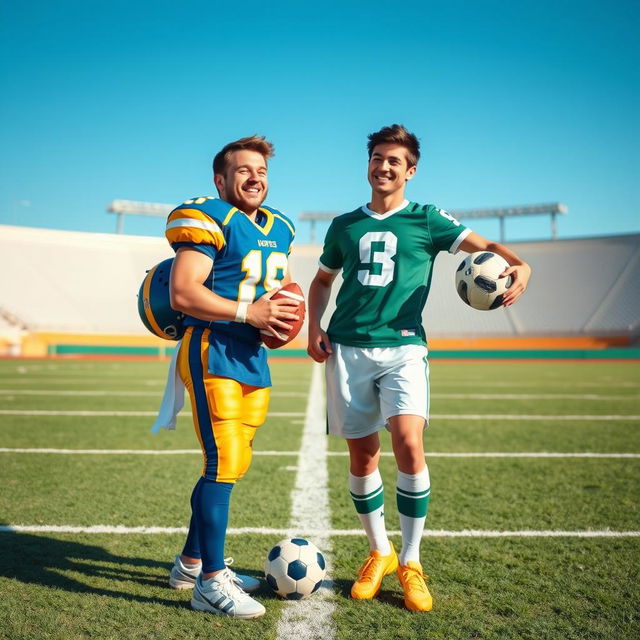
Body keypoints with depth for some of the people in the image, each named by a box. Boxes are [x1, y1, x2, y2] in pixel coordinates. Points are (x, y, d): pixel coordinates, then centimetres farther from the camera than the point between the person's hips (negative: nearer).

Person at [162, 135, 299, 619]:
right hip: (213, 354, -8)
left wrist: (285, 312, 6)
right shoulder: (209, 219, -9)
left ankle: (192, 563, 30)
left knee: (230, 466, 14)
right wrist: (249, 312, -21)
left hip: (253, 360, 9)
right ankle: (211, 583, 3)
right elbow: (183, 293, -18)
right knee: (224, 463, -11)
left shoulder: (279, 228, 17)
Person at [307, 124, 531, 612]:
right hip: (347, 349, 3)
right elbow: (323, 280, 25)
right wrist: (314, 326, 8)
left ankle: (411, 563, 0)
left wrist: (519, 265, -21)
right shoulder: (345, 225, 15)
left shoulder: (426, 220, 7)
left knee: (409, 442, -19)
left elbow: (486, 246, 0)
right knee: (362, 455, 5)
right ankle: (379, 553, 26)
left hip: (402, 347, -2)